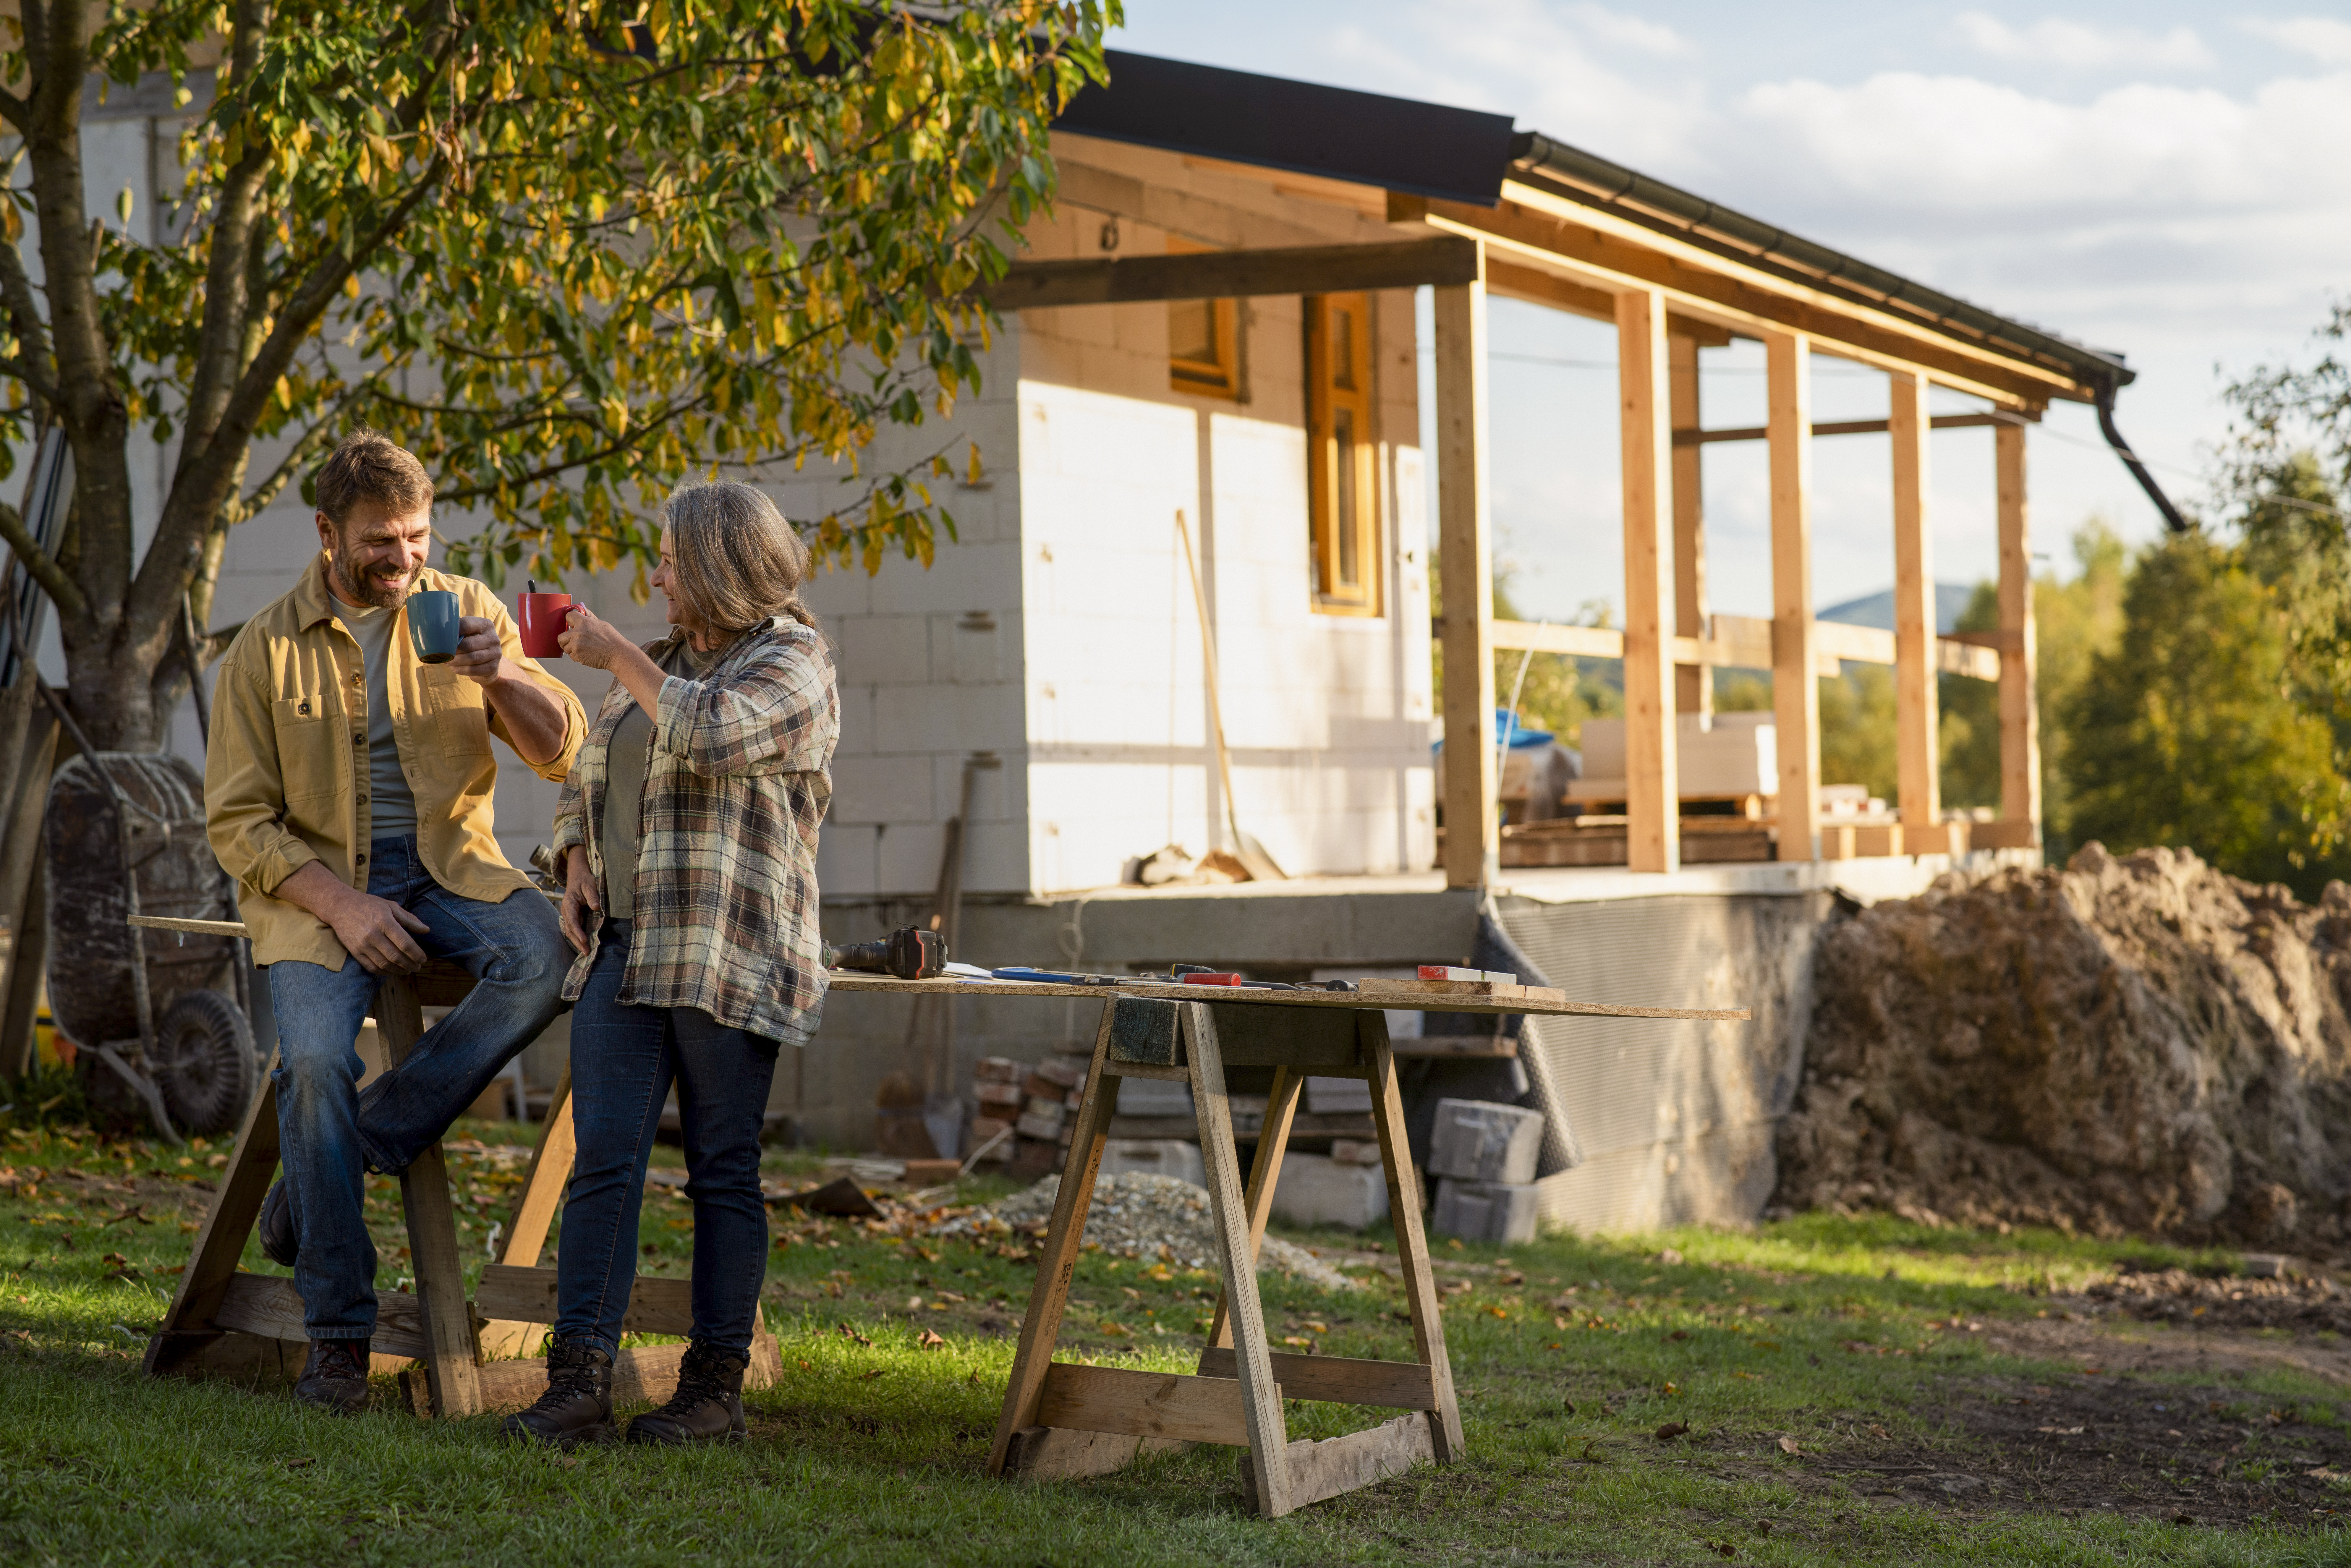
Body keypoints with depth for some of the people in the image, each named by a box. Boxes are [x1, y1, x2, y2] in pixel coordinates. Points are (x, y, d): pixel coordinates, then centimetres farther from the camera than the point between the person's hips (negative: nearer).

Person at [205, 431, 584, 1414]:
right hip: (316, 881, -2)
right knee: (316, 1057, -27)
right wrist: (341, 904, -15)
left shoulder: (463, 609, 7)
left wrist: (502, 677, -16)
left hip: (447, 865, 2)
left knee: (543, 960, -30)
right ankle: (338, 1333, -16)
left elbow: (563, 755, 4)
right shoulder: (268, 651, 1)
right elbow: (237, 821, -1)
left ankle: (349, 1153, -17)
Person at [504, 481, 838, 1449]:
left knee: (724, 1172, -1)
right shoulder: (663, 660, 20)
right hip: (624, 945, 6)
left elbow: (712, 733, -21)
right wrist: (578, 865, 10)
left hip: (729, 957, -6)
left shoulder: (792, 662, -1)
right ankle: (579, 1382, -6)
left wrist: (618, 658, -10)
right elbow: (590, 773, 28)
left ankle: (717, 1387, 7)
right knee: (602, 1159, -4)